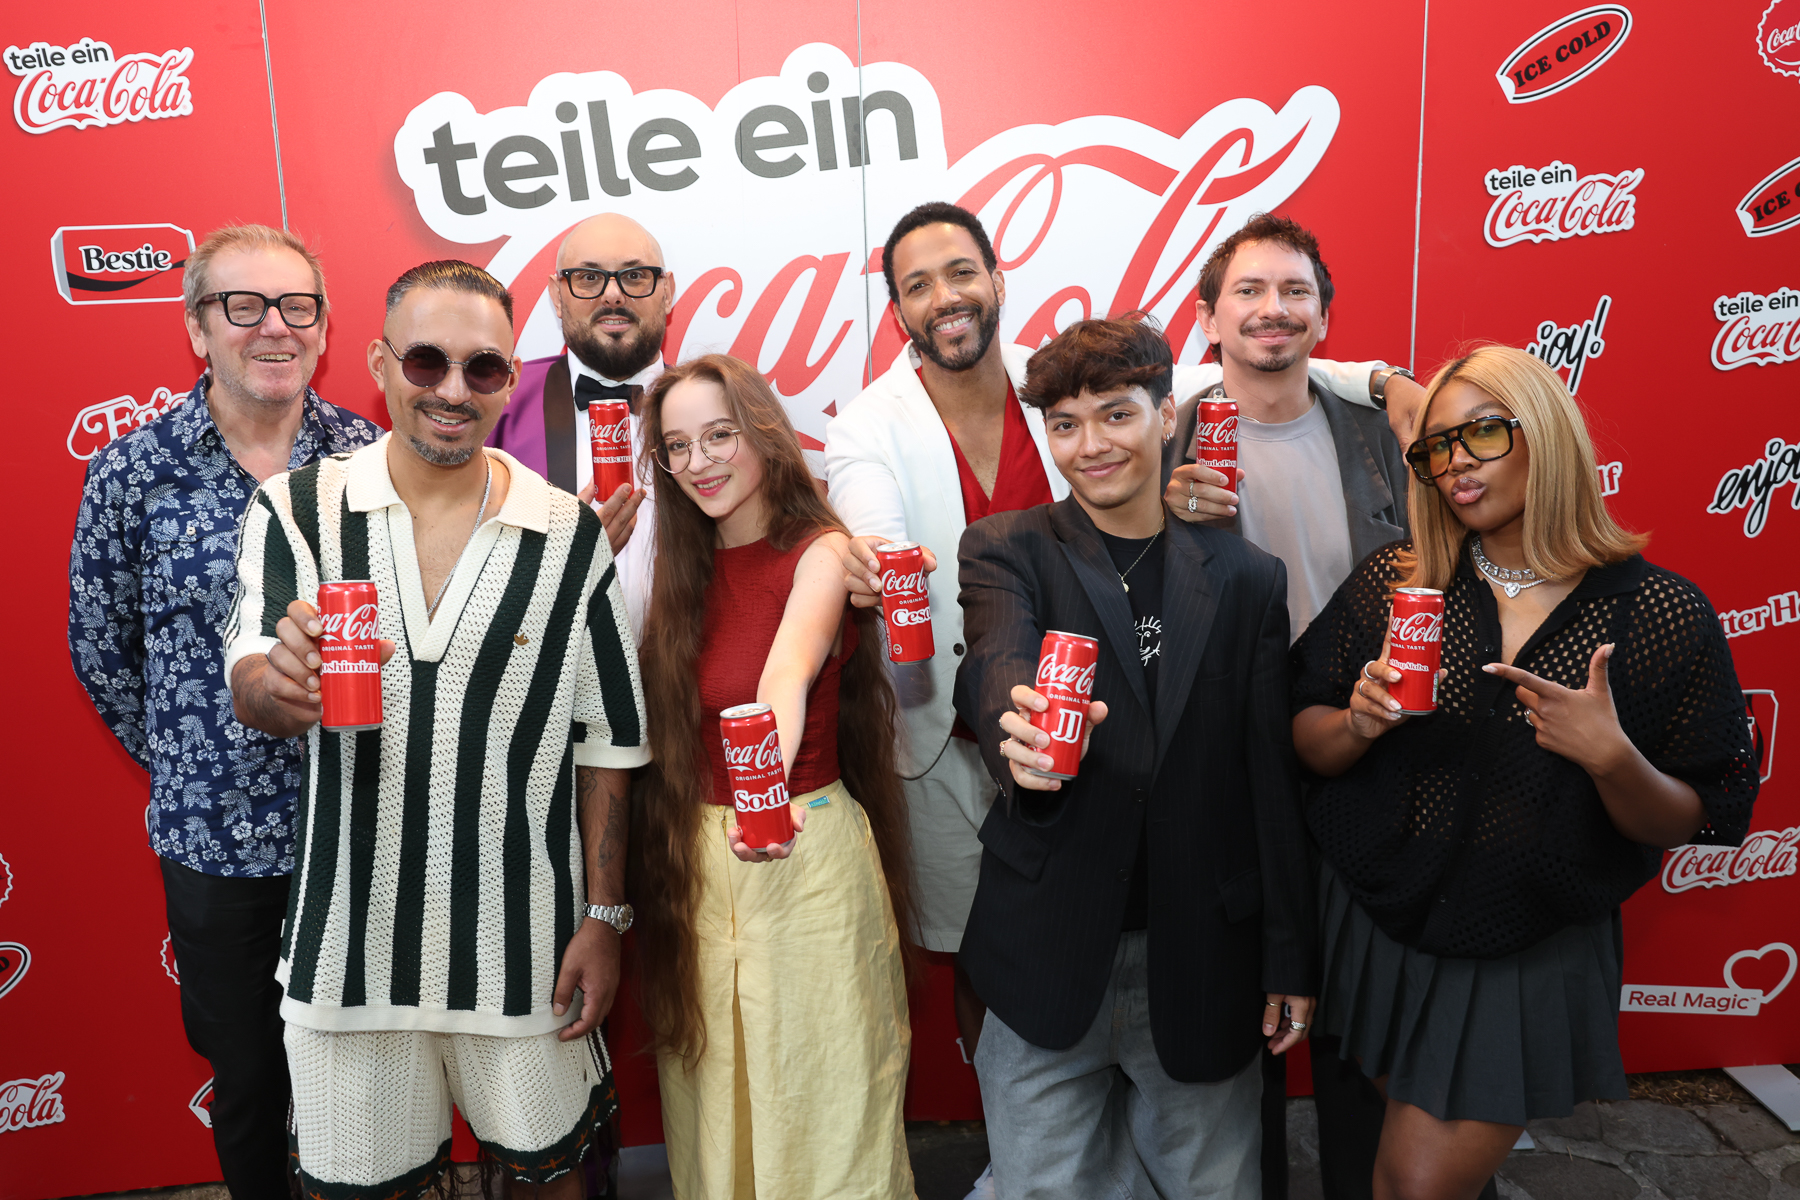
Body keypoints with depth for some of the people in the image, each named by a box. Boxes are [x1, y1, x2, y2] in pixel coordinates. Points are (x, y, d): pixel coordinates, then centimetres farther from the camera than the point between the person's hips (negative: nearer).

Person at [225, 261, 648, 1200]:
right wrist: (278, 684, -38)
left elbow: (606, 742, -1)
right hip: (349, 938, 1)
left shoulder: (571, 536, -4)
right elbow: (249, 691, -14)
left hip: (523, 941, 0)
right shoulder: (296, 511, -3)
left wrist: (604, 915, -2)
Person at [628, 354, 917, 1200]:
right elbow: (650, 722, 2)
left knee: (821, 1095, 7)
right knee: (713, 1088, 18)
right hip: (696, 854, 5)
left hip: (807, 848, -5)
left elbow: (791, 667, -34)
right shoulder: (684, 566, 6)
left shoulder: (820, 551, -11)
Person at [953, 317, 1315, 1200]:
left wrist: (1291, 961, 3)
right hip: (1049, 955, -1)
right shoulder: (1004, 553, -2)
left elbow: (1274, 784, 3)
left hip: (1201, 961, 1)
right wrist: (1018, 734, -46)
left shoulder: (1246, 578, 2)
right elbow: (997, 665, -23)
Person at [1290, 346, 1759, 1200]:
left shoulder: (1665, 613, -10)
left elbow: (1690, 824, -6)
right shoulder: (1391, 584, -6)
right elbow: (1308, 742, 0)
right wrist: (1359, 725, -21)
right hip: (1380, 930, 2)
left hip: (1536, 957, -2)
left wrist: (1613, 758, -25)